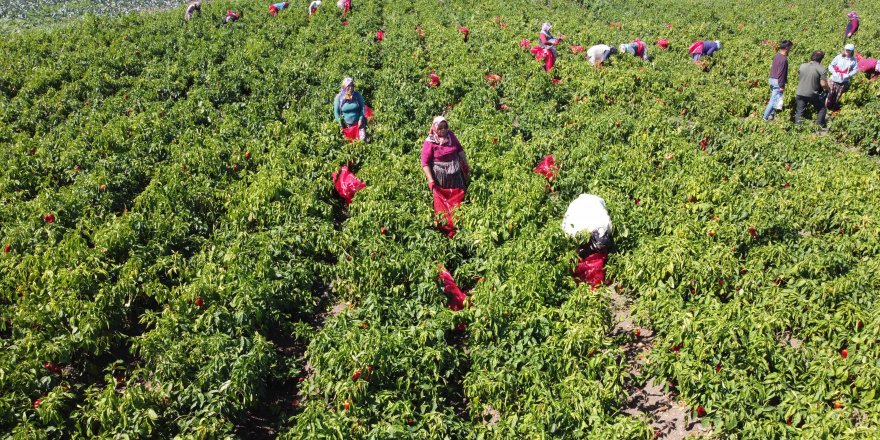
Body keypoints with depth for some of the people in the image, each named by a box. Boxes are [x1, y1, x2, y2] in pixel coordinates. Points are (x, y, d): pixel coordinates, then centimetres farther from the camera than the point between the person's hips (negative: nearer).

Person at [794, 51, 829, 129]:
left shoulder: (802, 66, 2)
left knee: (799, 112, 10)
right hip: (812, 94, -3)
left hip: (800, 93, 3)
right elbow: (823, 84, -13)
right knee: (822, 109, 17)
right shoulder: (821, 69, -11)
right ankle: (820, 126, 17)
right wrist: (826, 89, 6)